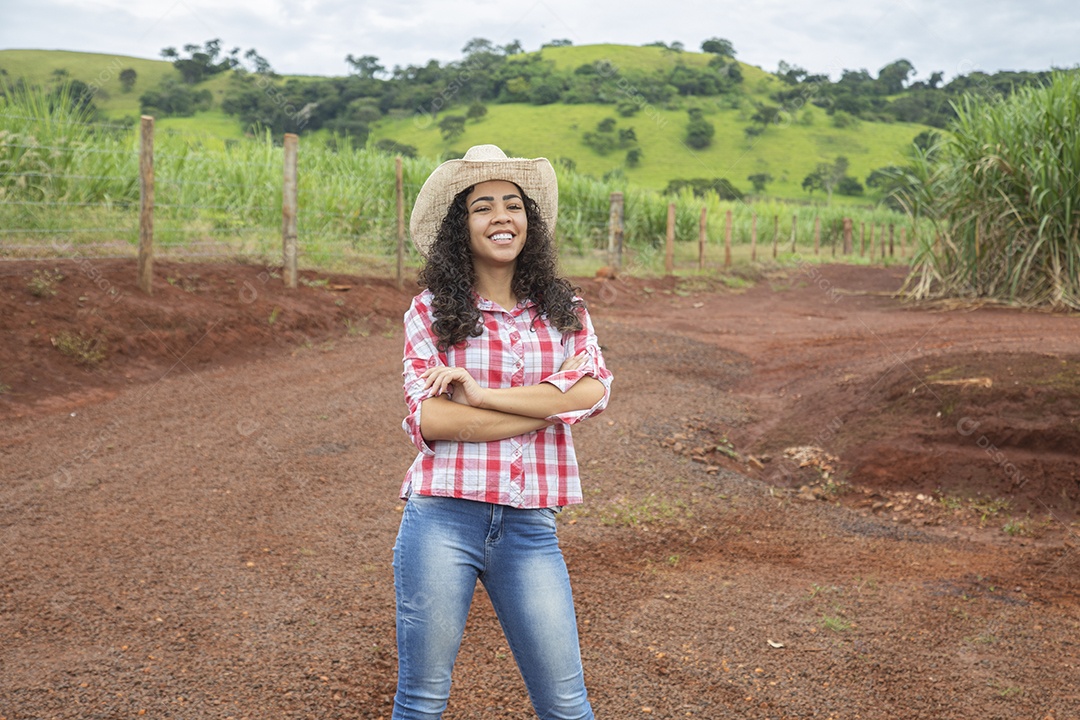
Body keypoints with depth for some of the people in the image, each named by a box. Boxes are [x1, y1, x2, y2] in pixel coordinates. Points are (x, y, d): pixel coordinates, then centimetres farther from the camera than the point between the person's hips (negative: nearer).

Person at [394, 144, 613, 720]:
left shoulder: (563, 310, 8)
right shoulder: (430, 311, 1)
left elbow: (594, 390, -9)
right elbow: (427, 420, -11)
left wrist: (481, 393, -15)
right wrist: (553, 401, -11)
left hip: (528, 525, 2)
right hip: (442, 518, -2)